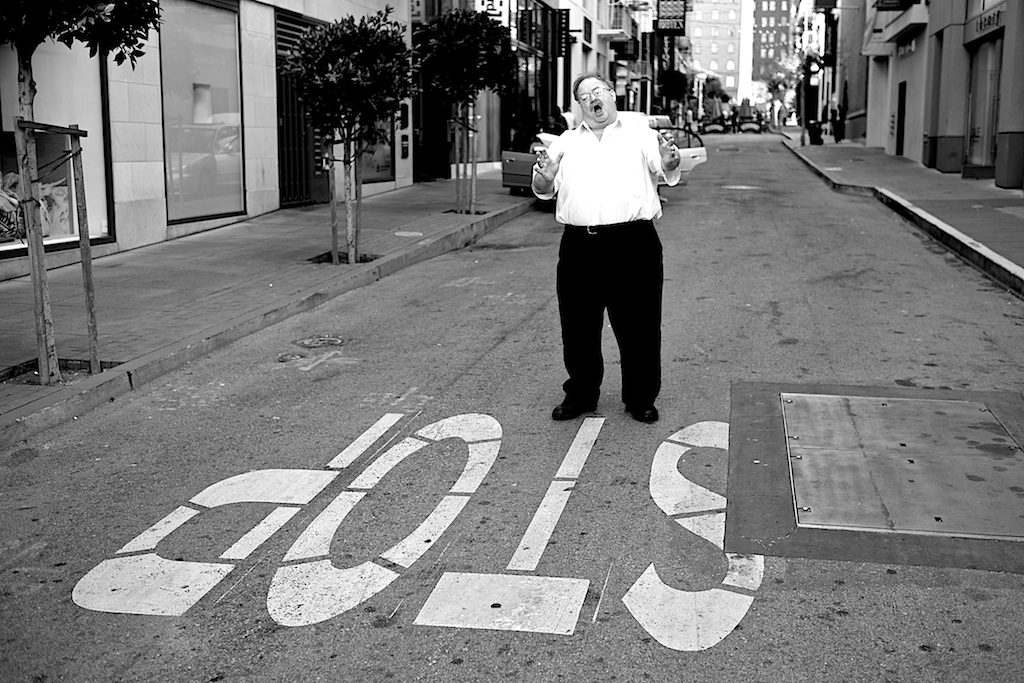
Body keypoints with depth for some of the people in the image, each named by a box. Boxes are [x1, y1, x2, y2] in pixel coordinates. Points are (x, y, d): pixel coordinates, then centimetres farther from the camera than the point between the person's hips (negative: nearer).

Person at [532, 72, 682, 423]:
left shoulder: (640, 135, 10)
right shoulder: (565, 142, 17)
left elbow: (666, 172, -1)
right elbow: (543, 191, 15)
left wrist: (670, 164, -25)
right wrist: (545, 178, -8)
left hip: (633, 246, -2)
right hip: (578, 246, 3)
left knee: (639, 327, 3)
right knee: (578, 327, 10)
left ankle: (641, 398, 17)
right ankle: (581, 394, 25)